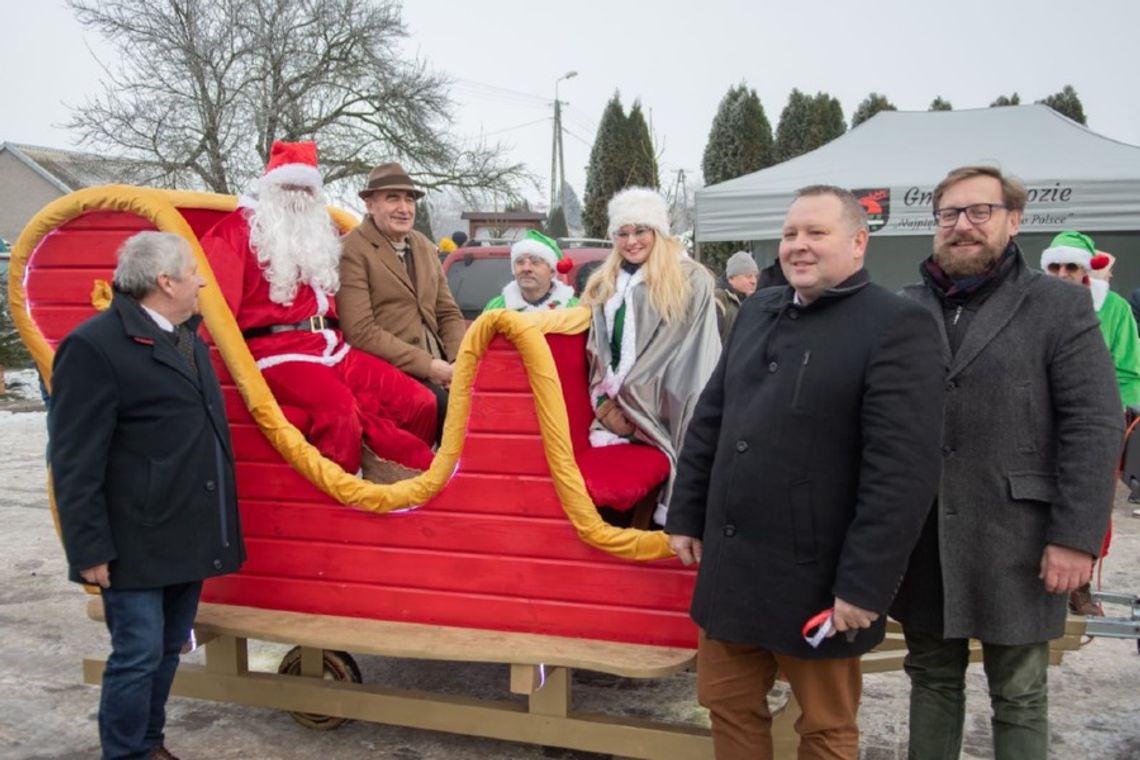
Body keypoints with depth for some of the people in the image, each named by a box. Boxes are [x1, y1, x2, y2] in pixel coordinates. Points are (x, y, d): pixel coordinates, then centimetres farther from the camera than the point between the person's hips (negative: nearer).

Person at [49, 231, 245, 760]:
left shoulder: (187, 337, 13)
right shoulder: (94, 346, -15)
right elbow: (75, 461, -16)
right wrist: (90, 548, -17)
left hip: (187, 536, 8)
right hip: (138, 542, -8)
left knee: (167, 650, 18)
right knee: (138, 655, 0)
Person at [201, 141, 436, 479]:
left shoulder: (321, 232, 26)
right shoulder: (241, 228, 5)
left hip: (331, 346, 7)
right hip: (277, 350, -7)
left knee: (420, 402, -12)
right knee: (340, 408, -37)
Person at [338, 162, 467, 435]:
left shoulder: (425, 247, 17)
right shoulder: (351, 251, -6)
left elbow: (448, 314, 16)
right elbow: (361, 332, -14)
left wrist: (459, 364, -3)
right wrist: (429, 365, -16)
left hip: (437, 370, 7)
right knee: (450, 408, -27)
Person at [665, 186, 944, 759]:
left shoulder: (896, 326, -12)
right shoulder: (758, 311, 10)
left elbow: (904, 471, -19)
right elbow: (709, 421, 15)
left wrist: (864, 584, -20)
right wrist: (686, 515, 12)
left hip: (816, 579, -6)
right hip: (730, 564, 6)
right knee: (727, 705, 18)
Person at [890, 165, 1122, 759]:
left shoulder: (1059, 306, -1)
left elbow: (1094, 427, -7)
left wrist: (1076, 537, -13)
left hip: (1012, 541, -3)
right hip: (920, 537, 3)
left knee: (1019, 695, 9)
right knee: (932, 677, 15)